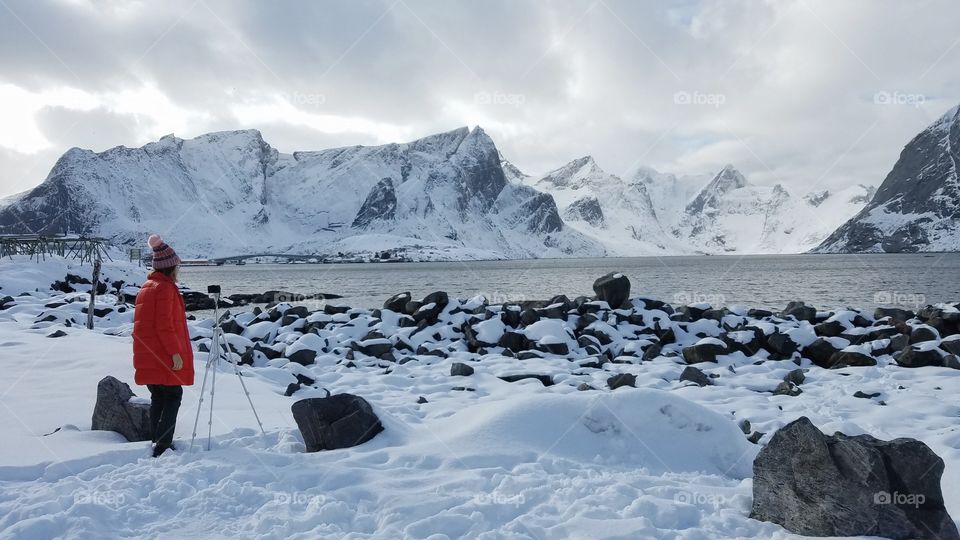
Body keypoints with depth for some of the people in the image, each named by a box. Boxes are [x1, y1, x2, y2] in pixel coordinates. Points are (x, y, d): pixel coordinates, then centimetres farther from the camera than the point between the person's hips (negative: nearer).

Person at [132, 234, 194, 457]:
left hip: (148, 355, 9)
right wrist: (175, 352, -17)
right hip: (164, 355, -9)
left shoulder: (146, 287, 16)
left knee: (158, 398, 14)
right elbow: (165, 324, -20)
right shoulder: (165, 288, -14)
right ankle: (163, 445, -9)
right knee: (173, 396, -4)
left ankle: (158, 442, 18)